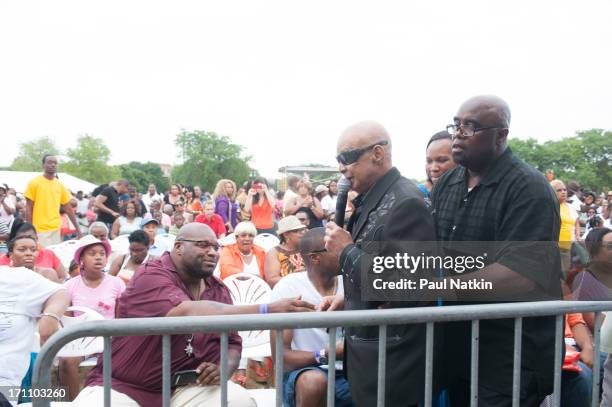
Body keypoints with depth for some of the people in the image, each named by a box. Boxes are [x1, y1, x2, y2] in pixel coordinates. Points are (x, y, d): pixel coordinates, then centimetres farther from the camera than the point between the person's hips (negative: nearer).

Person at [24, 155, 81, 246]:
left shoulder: (60, 185, 10)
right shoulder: (34, 183, -3)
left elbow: (68, 208, 13)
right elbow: (29, 208, -3)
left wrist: (77, 229, 10)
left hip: (56, 229, 5)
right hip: (40, 230, -5)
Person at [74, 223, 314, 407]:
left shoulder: (219, 290, 5)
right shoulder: (151, 277, -16)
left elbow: (232, 343, 9)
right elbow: (188, 313, -34)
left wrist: (223, 368, -17)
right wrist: (266, 310, -41)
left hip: (187, 385, 4)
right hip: (124, 386, -4)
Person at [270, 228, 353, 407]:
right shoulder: (288, 288, -10)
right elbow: (281, 356, -13)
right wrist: (326, 355, -27)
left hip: (347, 371, 2)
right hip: (303, 371, -2)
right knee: (314, 381, -35)